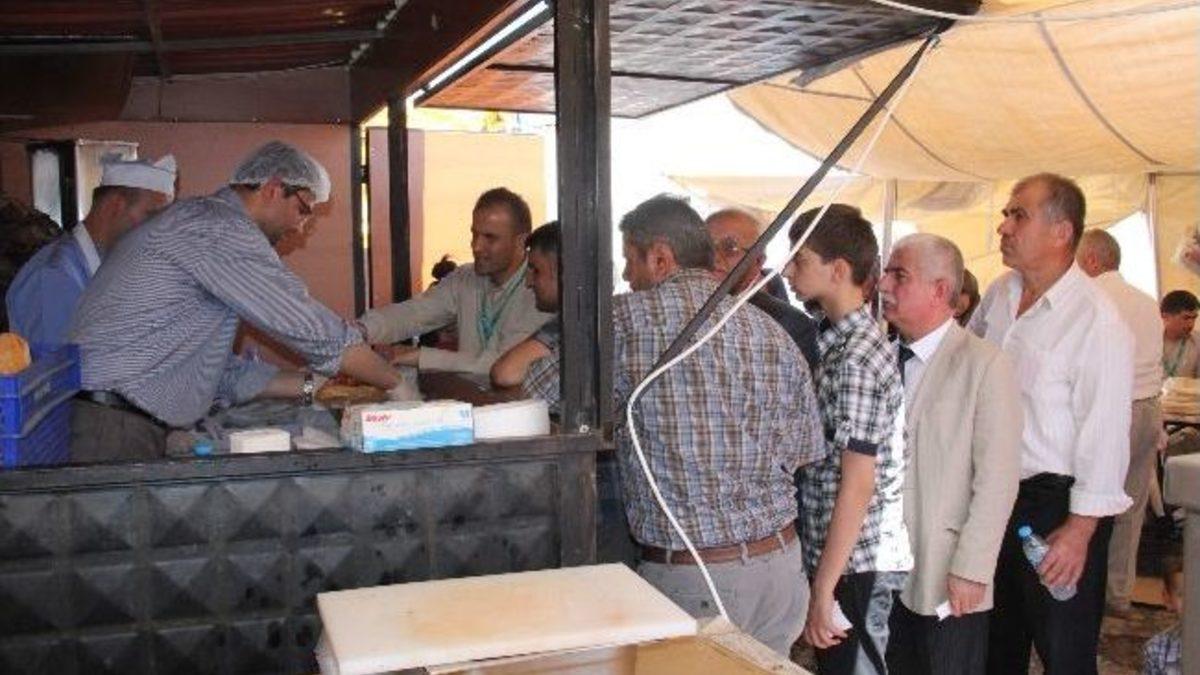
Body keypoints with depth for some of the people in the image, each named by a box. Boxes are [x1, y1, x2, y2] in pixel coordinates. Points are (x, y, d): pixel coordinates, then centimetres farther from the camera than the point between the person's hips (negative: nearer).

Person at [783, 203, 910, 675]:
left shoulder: (858, 359, -20)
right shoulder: (833, 339, 8)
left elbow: (857, 484, -22)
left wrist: (823, 590, -19)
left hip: (856, 561, -9)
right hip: (831, 550, 9)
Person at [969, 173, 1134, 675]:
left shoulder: (1097, 321, -19)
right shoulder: (999, 295, 3)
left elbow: (1104, 432, -20)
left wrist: (1080, 528, -18)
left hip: (1057, 502, -6)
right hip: (995, 491, 7)